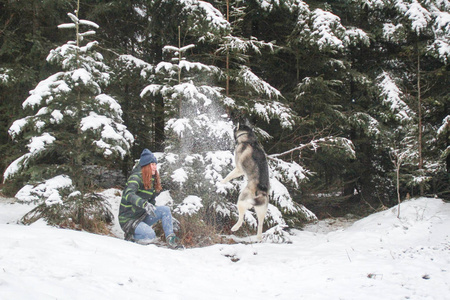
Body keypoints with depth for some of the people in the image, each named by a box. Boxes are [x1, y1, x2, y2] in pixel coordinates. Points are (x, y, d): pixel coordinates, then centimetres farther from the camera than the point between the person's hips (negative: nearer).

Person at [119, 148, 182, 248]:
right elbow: (129, 194, -36)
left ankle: (171, 240, -8)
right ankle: (130, 236, -3)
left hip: (142, 216, 8)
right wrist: (145, 204, -50)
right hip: (128, 219, -8)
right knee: (150, 236, -29)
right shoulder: (136, 177, -17)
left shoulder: (152, 180, 9)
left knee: (165, 210, -10)